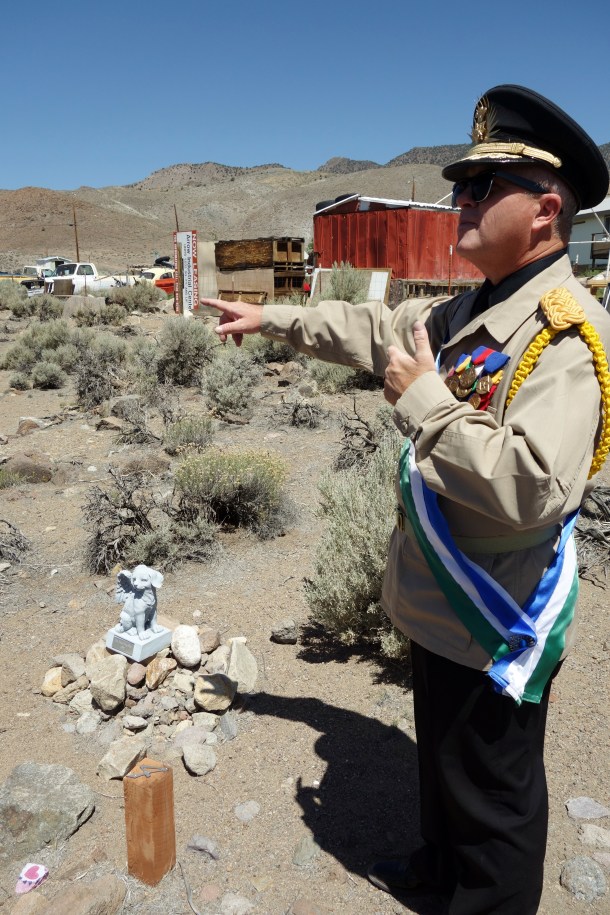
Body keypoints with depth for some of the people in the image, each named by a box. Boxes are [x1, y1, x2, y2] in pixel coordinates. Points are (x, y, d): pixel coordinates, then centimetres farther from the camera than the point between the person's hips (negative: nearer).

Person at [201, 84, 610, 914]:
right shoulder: (472, 312, 5)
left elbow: (532, 488, -36)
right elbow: (379, 328, 17)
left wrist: (424, 399, -27)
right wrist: (269, 318, 20)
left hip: (498, 626, -9)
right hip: (439, 603, 9)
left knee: (494, 792, 15)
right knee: (442, 758, 30)